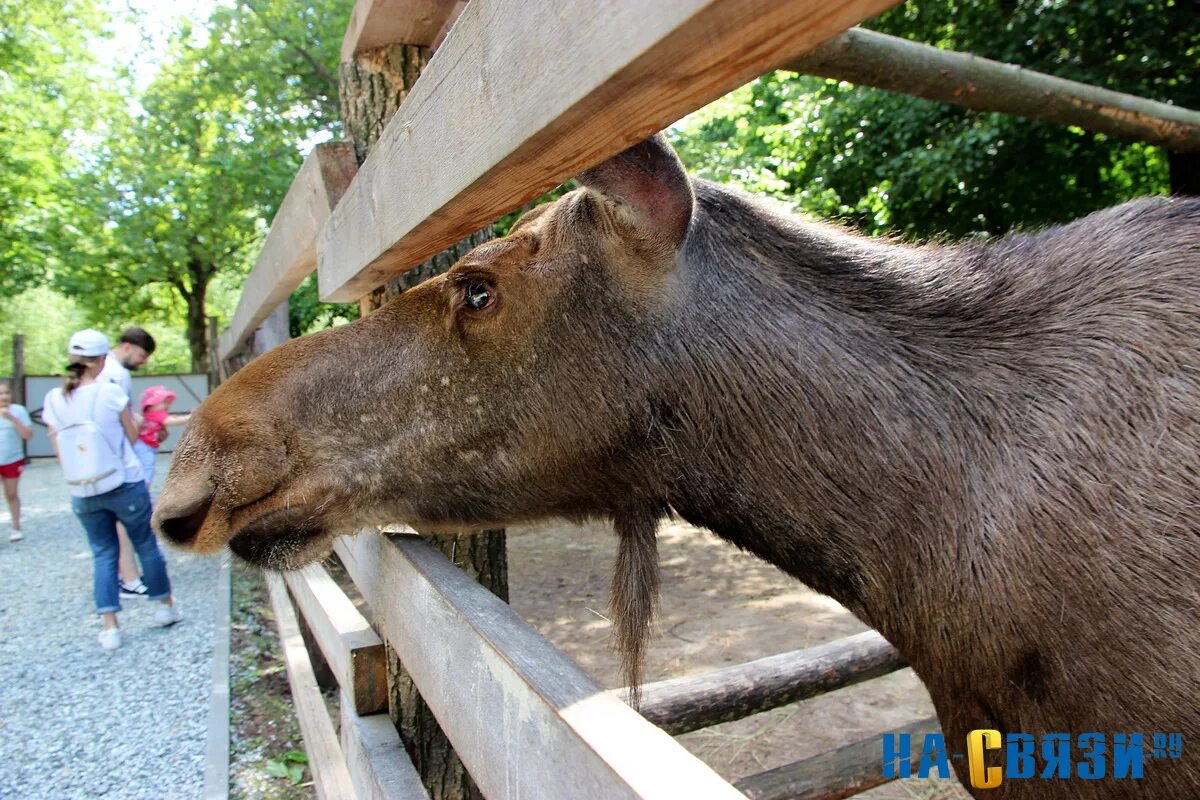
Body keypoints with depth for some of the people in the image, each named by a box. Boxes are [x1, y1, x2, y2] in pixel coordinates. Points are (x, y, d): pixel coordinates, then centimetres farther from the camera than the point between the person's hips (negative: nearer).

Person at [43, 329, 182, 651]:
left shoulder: (53, 400, -3)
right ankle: (165, 605, 28)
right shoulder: (111, 392, -14)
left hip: (82, 494, 3)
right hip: (125, 486, -3)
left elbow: (59, 451, 2)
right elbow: (133, 437, -3)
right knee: (146, 545, 13)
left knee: (102, 553, 14)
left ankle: (109, 625, 10)